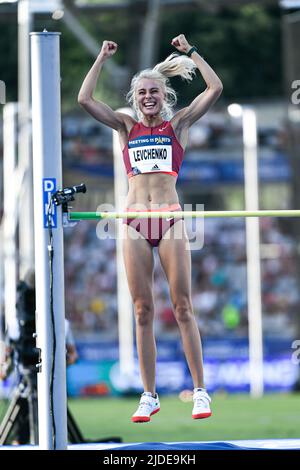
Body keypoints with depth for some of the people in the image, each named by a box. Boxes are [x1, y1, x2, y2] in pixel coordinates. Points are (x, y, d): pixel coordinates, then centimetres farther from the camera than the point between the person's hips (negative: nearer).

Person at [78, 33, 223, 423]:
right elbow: (85, 99, 8)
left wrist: (190, 52, 7)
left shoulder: (178, 124, 9)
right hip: (135, 222, 2)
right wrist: (103, 58, 11)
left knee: (183, 307, -3)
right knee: (142, 311, 3)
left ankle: (200, 391, -1)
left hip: (170, 218, -2)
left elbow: (215, 89, 0)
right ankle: (149, 396, 6)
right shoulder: (127, 128, 14)